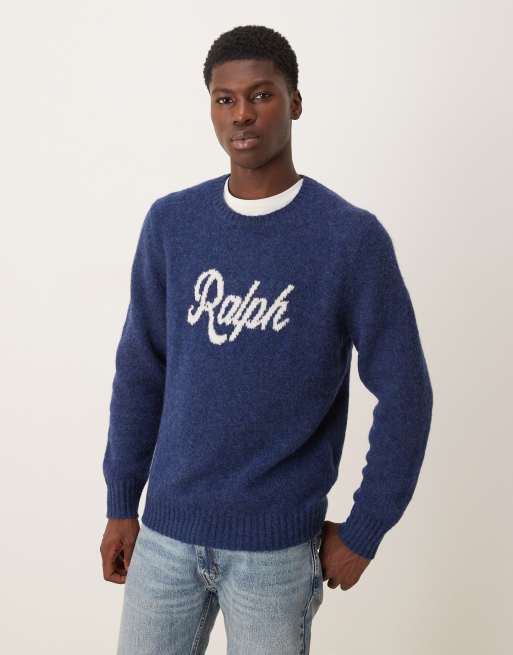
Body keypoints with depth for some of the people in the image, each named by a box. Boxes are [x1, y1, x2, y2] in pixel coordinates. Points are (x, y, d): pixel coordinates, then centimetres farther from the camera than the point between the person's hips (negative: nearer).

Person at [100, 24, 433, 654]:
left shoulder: (352, 237, -10)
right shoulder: (170, 222, 0)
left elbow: (404, 394, -6)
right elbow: (140, 369, 6)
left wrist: (363, 531, -4)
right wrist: (121, 503, 7)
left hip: (277, 543, -2)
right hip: (165, 530, 3)